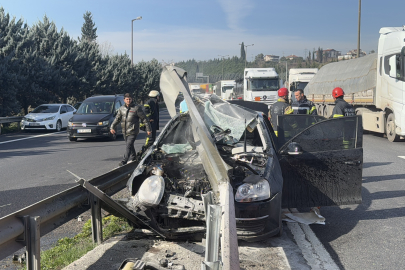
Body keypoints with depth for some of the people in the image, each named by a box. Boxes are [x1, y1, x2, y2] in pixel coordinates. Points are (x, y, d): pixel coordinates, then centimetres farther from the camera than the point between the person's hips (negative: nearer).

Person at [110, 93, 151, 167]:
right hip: (125, 132, 6)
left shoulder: (136, 108, -6)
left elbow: (144, 119, -3)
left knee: (128, 146, -16)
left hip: (133, 131, -6)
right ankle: (133, 158, 35)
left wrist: (148, 129, -3)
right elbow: (117, 119, 16)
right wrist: (112, 127, 5)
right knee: (130, 146, 17)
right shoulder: (121, 108, 9)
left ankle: (124, 161, -19)